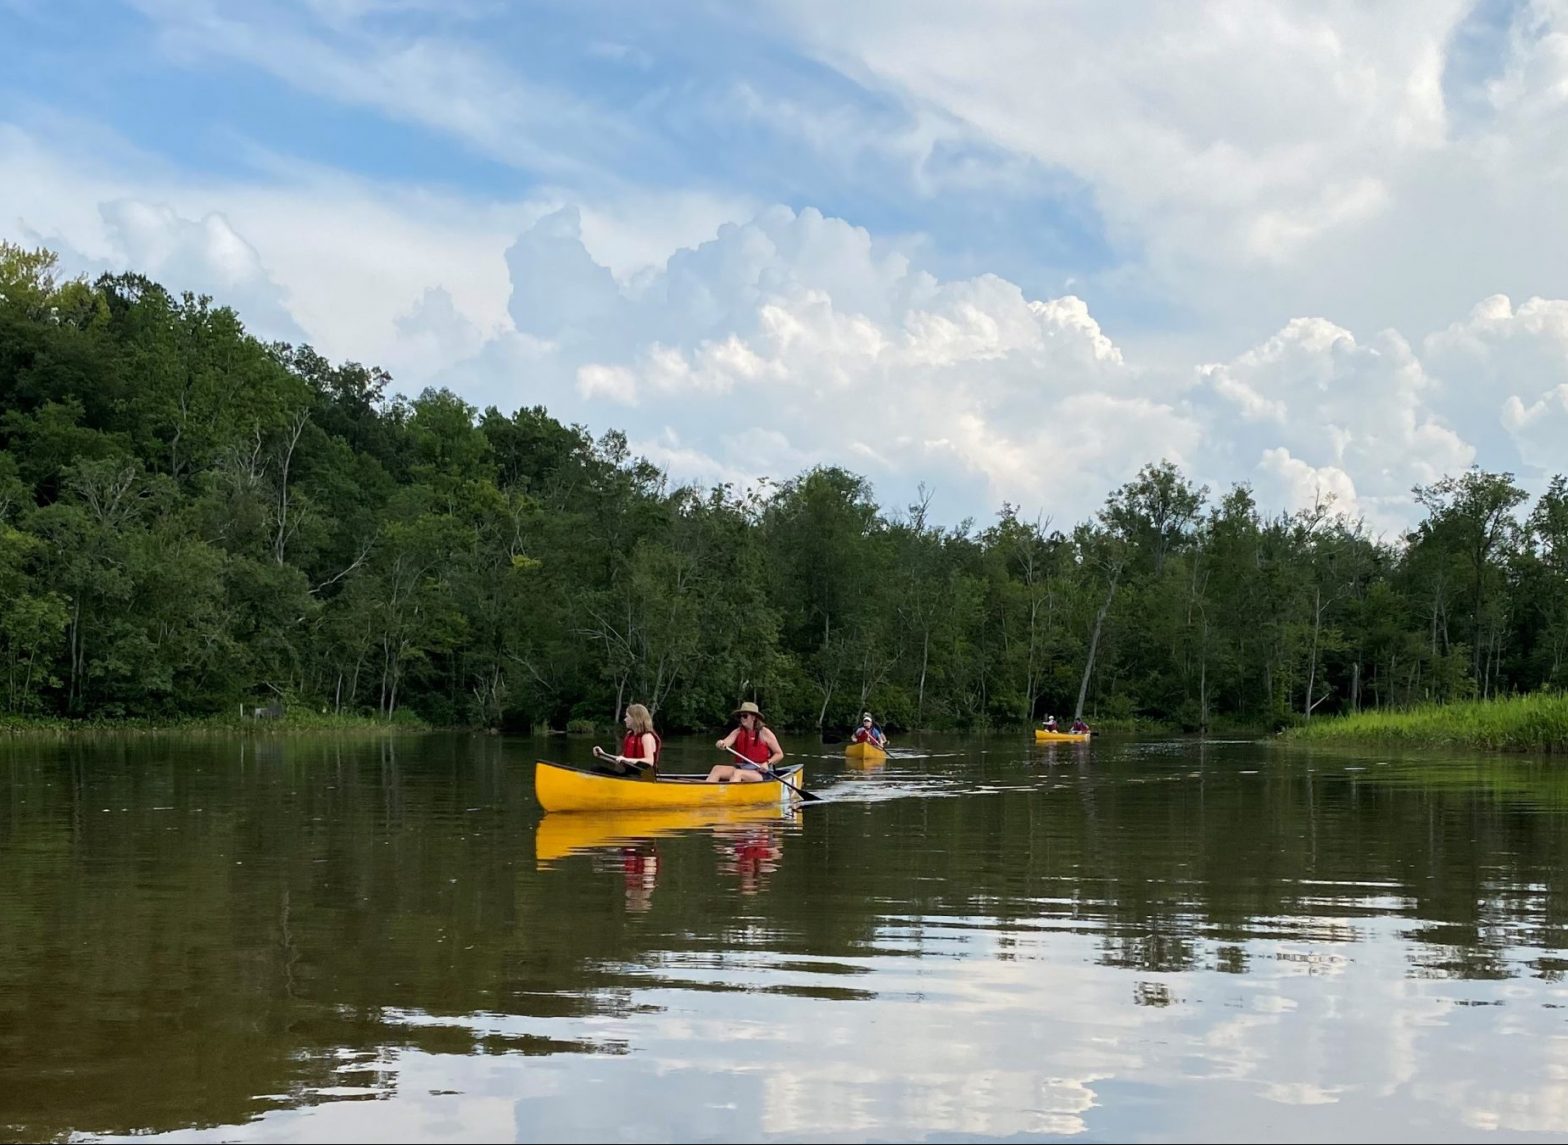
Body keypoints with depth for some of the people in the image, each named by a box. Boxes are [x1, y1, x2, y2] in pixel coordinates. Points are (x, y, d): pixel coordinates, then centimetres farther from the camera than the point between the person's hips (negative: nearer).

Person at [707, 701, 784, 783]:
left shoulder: (764, 733, -1)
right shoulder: (738, 732, 11)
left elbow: (779, 754, 3)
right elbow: (725, 744, -7)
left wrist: (768, 763, -15)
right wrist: (721, 744, -31)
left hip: (760, 771, -5)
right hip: (741, 767, 5)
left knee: (737, 773, -36)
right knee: (717, 769, -20)